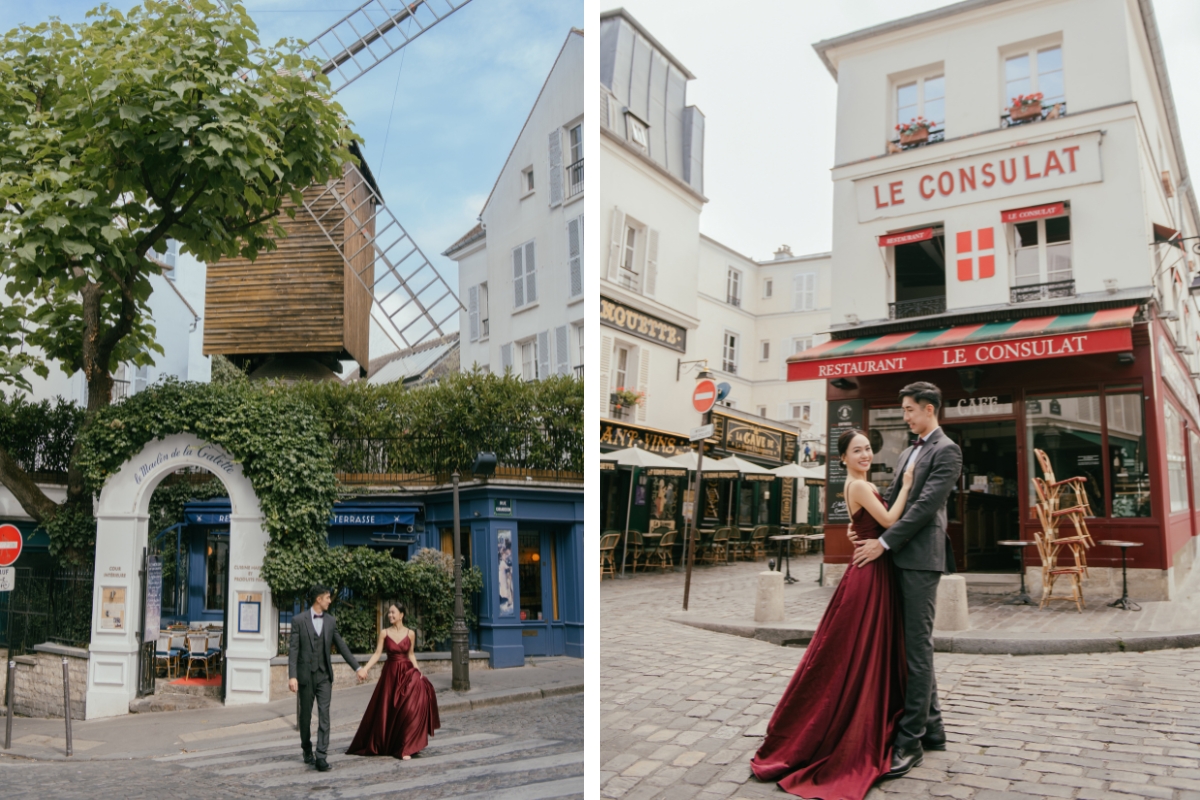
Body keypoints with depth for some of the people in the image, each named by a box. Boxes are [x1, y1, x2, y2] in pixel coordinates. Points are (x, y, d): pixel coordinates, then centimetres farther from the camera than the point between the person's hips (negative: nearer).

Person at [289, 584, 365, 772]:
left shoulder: (331, 621, 5)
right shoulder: (298, 620, -6)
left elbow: (341, 646, 11)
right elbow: (293, 649, -9)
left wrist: (357, 668, 10)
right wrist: (292, 676, -16)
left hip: (324, 675, 2)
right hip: (305, 674, -2)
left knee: (324, 714, -8)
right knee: (305, 715, 10)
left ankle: (321, 756, -10)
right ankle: (307, 750, 31)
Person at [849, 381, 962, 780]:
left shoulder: (946, 451, -8)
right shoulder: (909, 453, 20)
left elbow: (925, 505, -16)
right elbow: (893, 496, 19)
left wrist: (882, 542, -17)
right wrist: (861, 523, 1)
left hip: (921, 558, -9)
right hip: (900, 557, 9)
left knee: (917, 647, -7)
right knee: (914, 645, 14)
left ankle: (911, 740, -3)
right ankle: (931, 727, 24)